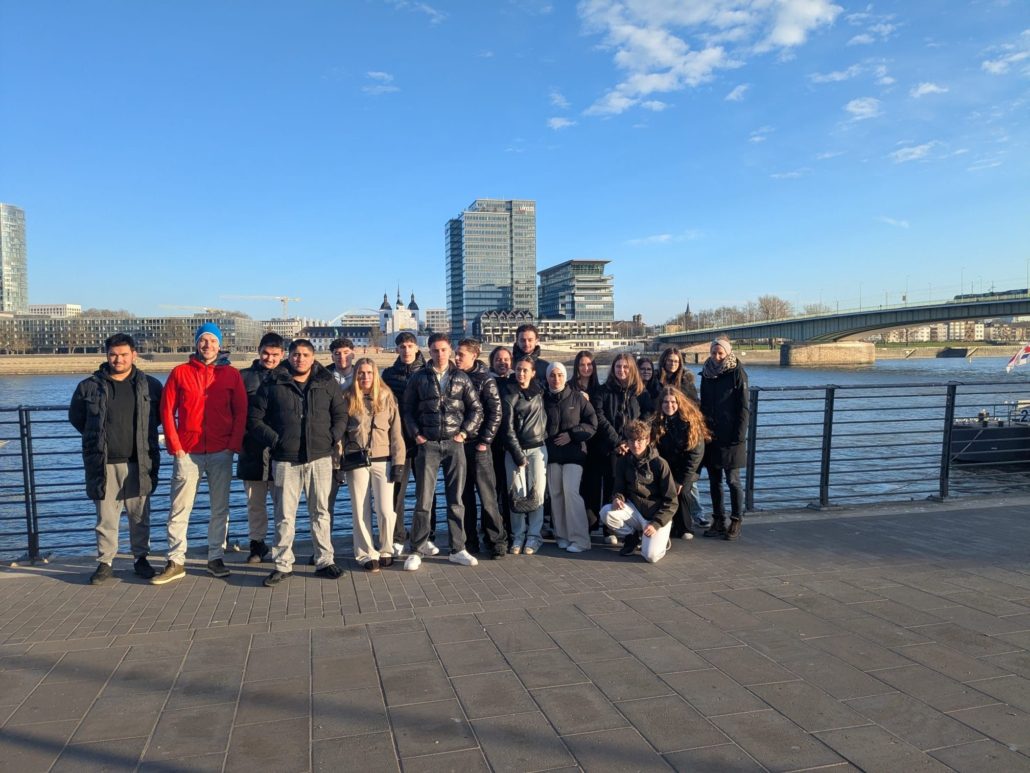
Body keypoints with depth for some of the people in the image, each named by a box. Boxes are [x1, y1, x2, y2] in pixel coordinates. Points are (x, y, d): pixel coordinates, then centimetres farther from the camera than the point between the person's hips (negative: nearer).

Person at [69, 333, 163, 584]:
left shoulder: (150, 385, 2)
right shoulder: (89, 386, 3)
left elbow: (163, 414, 15)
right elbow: (75, 416, 17)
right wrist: (98, 439, 13)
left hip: (139, 463, 0)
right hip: (104, 464, 0)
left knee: (140, 515, 8)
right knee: (106, 517, 7)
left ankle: (141, 559, 21)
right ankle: (105, 563, 18)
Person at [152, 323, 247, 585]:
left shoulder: (231, 374, 5)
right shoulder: (180, 372, 4)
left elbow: (241, 412, 4)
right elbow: (167, 411, 2)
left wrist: (234, 444, -4)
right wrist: (174, 445, -5)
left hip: (221, 452, 1)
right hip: (187, 452, -1)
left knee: (220, 508, 7)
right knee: (179, 509, 1)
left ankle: (216, 558, 17)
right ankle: (175, 562, 9)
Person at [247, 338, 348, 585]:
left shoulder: (327, 384, 7)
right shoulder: (273, 385, 3)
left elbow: (341, 414, 13)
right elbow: (254, 419, 5)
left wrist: (332, 438, 0)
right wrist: (274, 440, -4)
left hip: (320, 458, 1)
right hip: (285, 461, -1)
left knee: (320, 512, 7)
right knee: (285, 515, 4)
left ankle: (325, 561, 16)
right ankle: (283, 565, 14)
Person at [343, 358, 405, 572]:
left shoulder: (387, 397, 4)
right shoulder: (348, 399, 5)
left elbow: (396, 431, 3)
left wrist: (398, 460, -2)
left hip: (382, 460, 0)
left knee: (386, 510, -5)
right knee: (360, 511, 4)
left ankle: (386, 551, 16)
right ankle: (366, 554, 17)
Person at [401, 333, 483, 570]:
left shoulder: (461, 378, 6)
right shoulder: (418, 378, 4)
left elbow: (476, 409, 9)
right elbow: (407, 409, 8)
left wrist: (465, 432, 0)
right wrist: (416, 434, -2)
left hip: (454, 444, 1)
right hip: (428, 444, -1)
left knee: (456, 500, 6)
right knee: (424, 500, -2)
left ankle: (457, 549, 16)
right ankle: (417, 550, 9)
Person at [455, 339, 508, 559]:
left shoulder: (485, 379, -4)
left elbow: (495, 413, -7)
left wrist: (484, 441, -10)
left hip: (478, 445, -4)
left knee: (487, 495, -2)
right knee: (464, 496, 8)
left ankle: (497, 540, 8)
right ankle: (469, 541, 18)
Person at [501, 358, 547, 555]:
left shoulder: (538, 391, 7)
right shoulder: (510, 397, -2)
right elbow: (508, 430, -4)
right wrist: (519, 457, -8)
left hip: (537, 448, 2)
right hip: (515, 450, -2)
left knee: (536, 492, -4)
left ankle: (534, 536, 4)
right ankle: (518, 536, 8)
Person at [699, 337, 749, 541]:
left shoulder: (737, 373, -5)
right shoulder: (706, 373, 10)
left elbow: (743, 407, -8)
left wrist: (739, 435, -14)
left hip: (730, 437, -5)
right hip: (710, 435, 5)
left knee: (733, 480, 0)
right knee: (714, 480, 10)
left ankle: (736, 522, 10)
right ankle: (718, 520, 19)